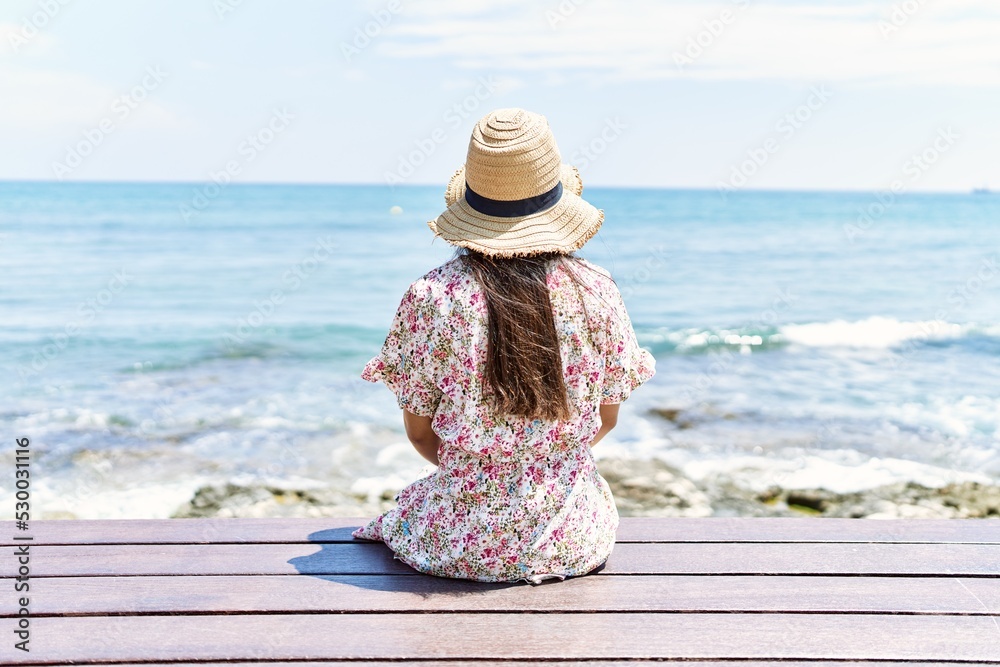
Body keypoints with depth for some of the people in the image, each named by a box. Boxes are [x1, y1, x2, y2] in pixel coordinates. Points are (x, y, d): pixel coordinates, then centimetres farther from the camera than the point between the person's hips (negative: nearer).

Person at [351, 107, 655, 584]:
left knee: (411, 504, 32)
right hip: (572, 540, 2)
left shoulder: (431, 297, -13)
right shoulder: (596, 290, -9)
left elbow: (419, 432, -2)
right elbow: (607, 418, 4)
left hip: (461, 543, -1)